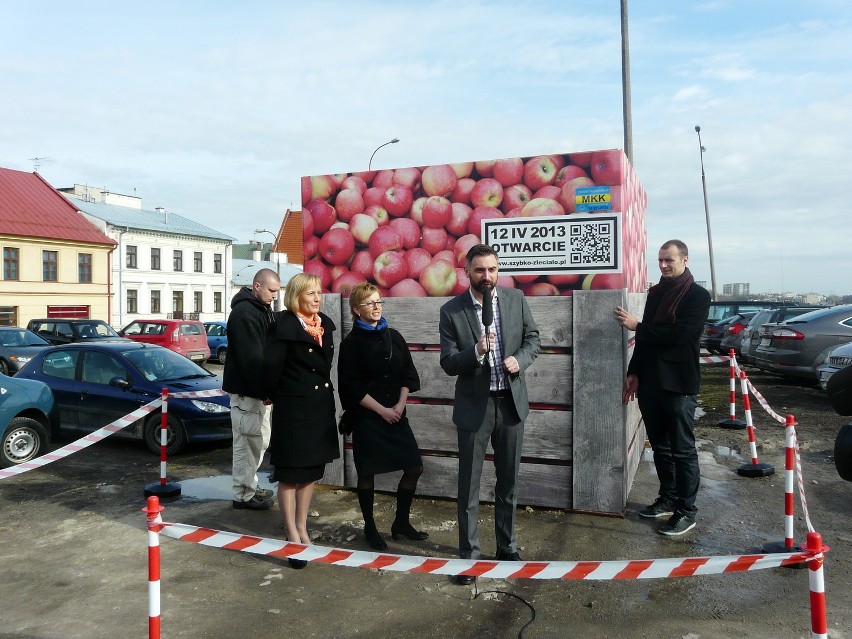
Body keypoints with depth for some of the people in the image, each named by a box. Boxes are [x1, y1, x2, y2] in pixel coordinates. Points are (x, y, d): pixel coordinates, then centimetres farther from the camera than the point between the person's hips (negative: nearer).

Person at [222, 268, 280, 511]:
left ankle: (250, 485, 30)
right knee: (247, 442, -2)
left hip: (258, 388, 10)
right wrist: (264, 389, -21)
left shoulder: (263, 310, 13)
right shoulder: (244, 313, -18)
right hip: (246, 390, -10)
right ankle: (243, 495, 9)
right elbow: (251, 357, -24)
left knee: (260, 440, 18)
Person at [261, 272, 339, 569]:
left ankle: (302, 528, 29)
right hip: (293, 408, -7)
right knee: (290, 474, 4)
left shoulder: (325, 324, 8)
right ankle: (293, 536, 14)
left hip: (321, 405, 7)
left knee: (311, 471, 15)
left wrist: (325, 392, 10)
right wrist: (282, 397, -1)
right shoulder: (284, 325, -13)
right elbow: (271, 367, -13)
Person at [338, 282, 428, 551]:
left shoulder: (394, 337, 7)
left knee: (414, 468, 3)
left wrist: (400, 404, -6)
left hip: (395, 414, 5)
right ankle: (369, 527, 23)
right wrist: (381, 410, -12)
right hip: (366, 417, -4)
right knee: (367, 473, 4)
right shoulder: (351, 343, -5)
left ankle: (401, 522, 22)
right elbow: (351, 386, -9)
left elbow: (408, 374, 8)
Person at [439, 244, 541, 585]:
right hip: (474, 406, -3)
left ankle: (507, 546, 34)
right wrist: (477, 351, -28)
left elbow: (533, 338, 7)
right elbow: (448, 363, -10)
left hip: (511, 402, 3)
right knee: (469, 485, 6)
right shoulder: (451, 311, -9)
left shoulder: (515, 298, -1)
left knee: (508, 480, 16)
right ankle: (469, 553, 21)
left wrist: (520, 359, -13)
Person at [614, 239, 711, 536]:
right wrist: (634, 372, 11)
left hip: (678, 385, -6)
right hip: (650, 382, 7)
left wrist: (636, 325, -14)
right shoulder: (656, 293, 13)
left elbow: (678, 335, -18)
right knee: (660, 446, 15)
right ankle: (668, 499, 29)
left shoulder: (697, 295, -7)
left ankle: (686, 511, 12)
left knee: (682, 450, 2)